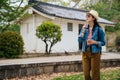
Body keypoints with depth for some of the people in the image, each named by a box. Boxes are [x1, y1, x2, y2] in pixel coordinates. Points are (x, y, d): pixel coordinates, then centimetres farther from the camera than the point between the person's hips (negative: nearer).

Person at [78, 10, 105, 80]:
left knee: (95, 74, 5)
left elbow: (103, 42, -3)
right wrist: (83, 31, -10)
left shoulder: (99, 29, -8)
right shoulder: (85, 28, 4)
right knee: (86, 73, 9)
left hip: (95, 53, -4)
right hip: (85, 53, 4)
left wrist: (94, 42, -19)